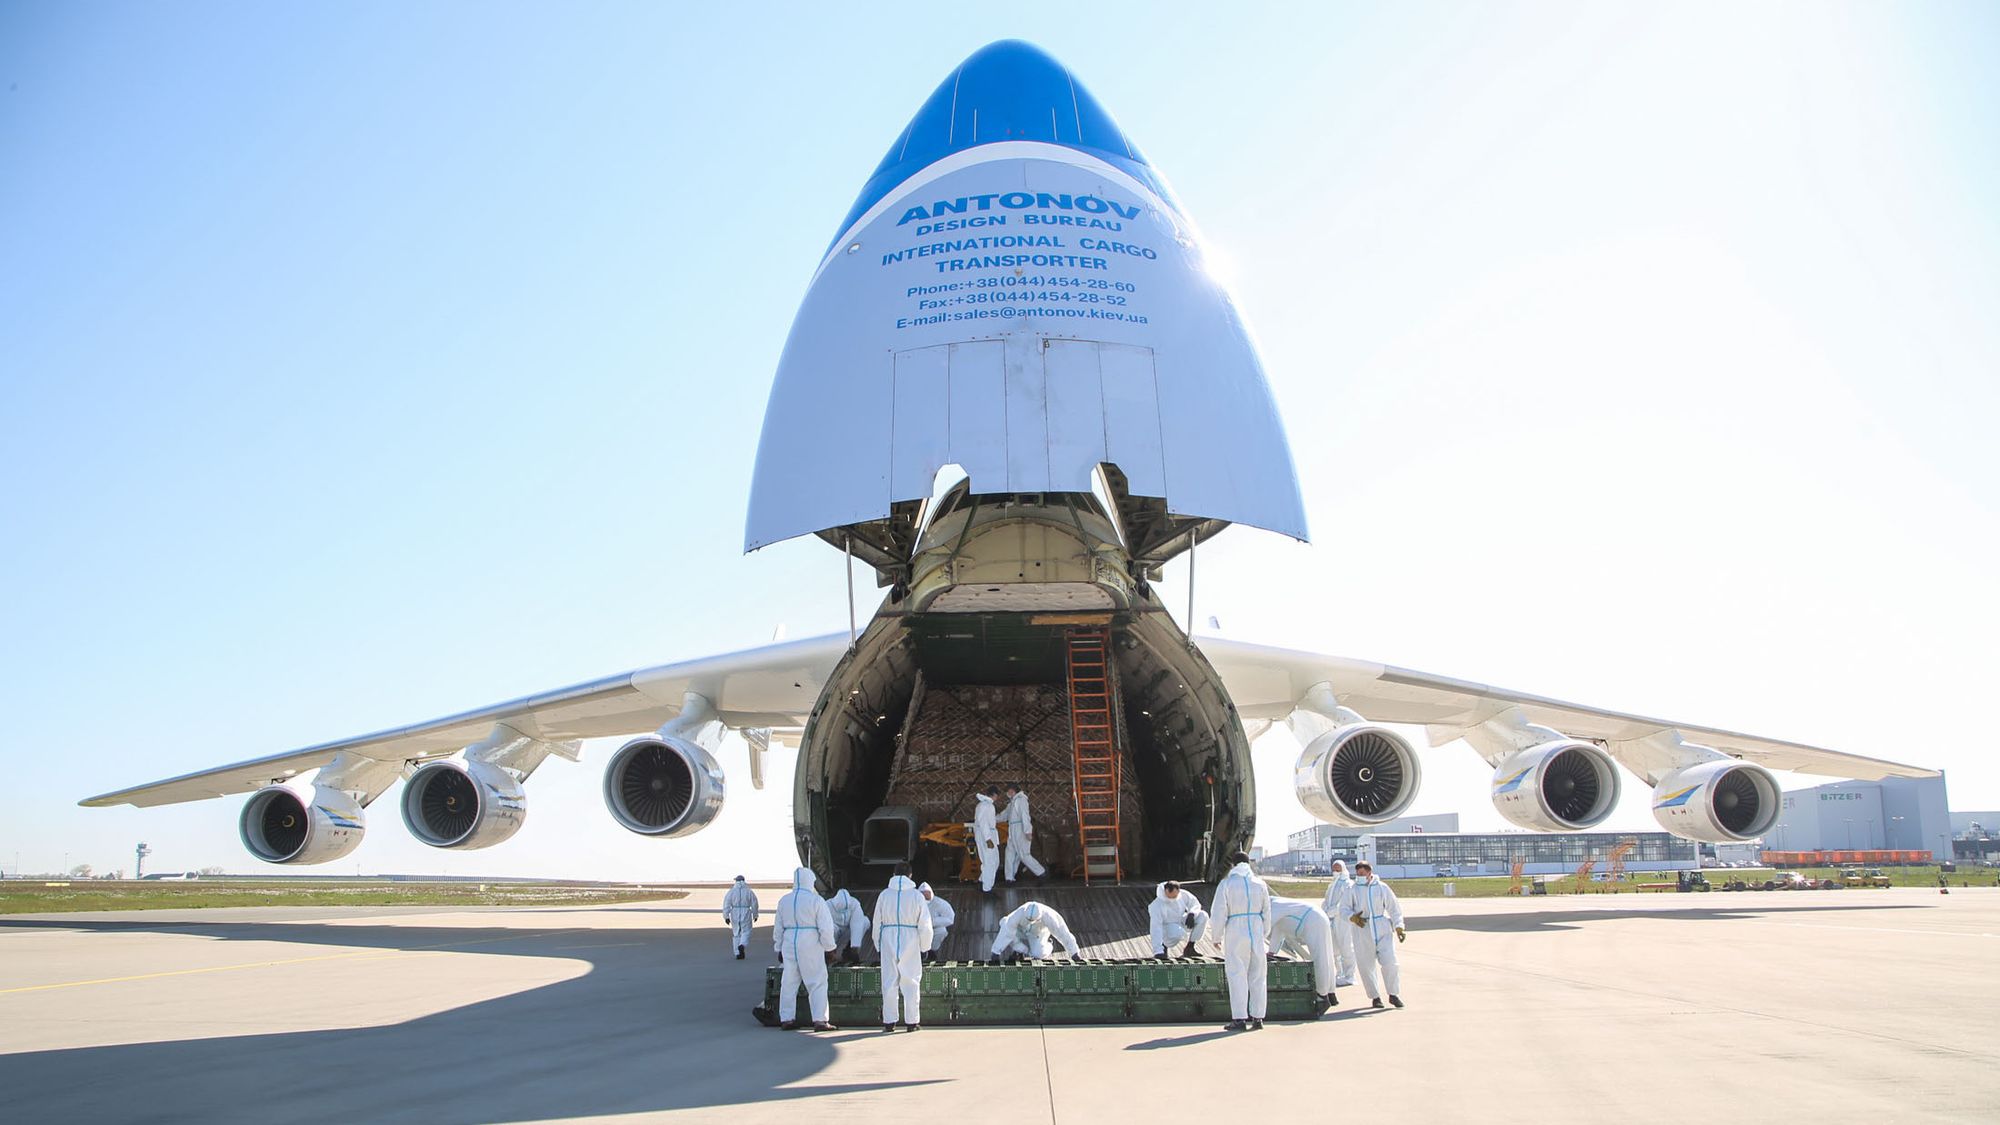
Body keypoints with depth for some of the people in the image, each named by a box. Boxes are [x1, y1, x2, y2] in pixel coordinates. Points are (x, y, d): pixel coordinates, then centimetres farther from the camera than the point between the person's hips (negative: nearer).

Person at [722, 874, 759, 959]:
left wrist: (726, 916, -6)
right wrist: (755, 915, 14)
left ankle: (738, 953, 15)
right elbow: (754, 904, 1)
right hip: (746, 914, -1)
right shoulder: (749, 891, 0)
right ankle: (742, 945, -21)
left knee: (736, 934, 15)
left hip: (735, 914, 1)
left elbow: (726, 904, -7)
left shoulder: (731, 891, 0)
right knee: (746, 932, 8)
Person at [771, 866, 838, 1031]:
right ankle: (819, 1020, -4)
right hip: (810, 946, -5)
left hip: (789, 945, 5)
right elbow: (826, 927, -10)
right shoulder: (816, 900, -8)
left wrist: (779, 948, 23)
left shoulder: (784, 900, 8)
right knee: (817, 983, 1)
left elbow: (778, 927, 14)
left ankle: (786, 1019, 13)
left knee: (789, 982, 12)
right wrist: (829, 947, 2)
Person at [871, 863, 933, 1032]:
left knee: (889, 981, 6)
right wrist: (925, 946, 8)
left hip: (888, 941, 1)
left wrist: (878, 945, 15)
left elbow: (877, 922, 6)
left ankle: (889, 1021, 8)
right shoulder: (916, 896, -2)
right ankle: (912, 1021, 6)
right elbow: (925, 924, -1)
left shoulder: (884, 895, 2)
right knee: (911, 982, 5)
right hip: (910, 941, -1)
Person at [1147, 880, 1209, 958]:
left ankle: (1189, 948, -5)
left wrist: (1191, 914, -23)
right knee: (1180, 933, -39)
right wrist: (1158, 952, -40)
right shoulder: (1157, 905, -30)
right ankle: (1164, 946, -5)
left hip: (1182, 922, 6)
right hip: (1167, 927, -6)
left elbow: (1195, 904, 1)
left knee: (1203, 915, -15)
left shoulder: (1184, 895, -17)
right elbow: (1156, 928, -33)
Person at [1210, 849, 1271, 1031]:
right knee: (1257, 976, 9)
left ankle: (1239, 1018, -4)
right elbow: (1267, 913, 11)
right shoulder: (1260, 884, 8)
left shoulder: (1226, 884, -3)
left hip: (1236, 934, -3)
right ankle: (1257, 1017, 10)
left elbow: (1220, 913, -5)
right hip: (1256, 932, 3)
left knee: (1237, 975, -1)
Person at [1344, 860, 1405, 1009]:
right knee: (1365, 966, 1)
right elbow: (1345, 910, 2)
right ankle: (1375, 996, 17)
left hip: (1382, 930, 0)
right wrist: (1353, 917, -19)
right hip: (1362, 931, 0)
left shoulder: (1382, 888, 4)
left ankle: (1393, 994, 10)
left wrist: (1398, 926, 1)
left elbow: (1394, 908, 9)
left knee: (1389, 962, -8)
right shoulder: (1352, 890, 2)